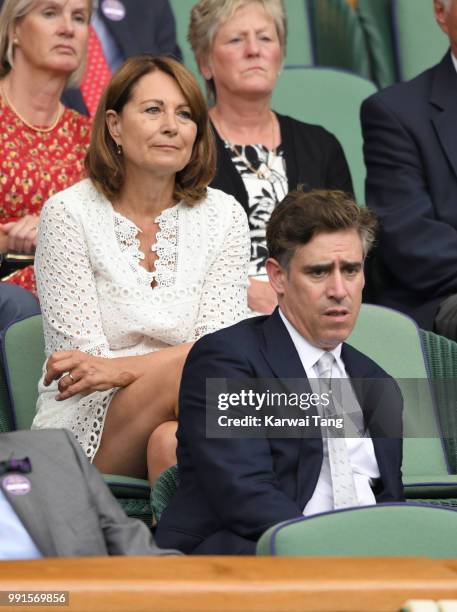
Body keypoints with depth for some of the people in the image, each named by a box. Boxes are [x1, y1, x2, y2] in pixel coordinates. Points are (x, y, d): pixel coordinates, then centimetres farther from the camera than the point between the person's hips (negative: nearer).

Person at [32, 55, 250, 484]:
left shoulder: (222, 216, 8)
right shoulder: (68, 213, -1)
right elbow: (81, 357, -6)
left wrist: (123, 368, -19)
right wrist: (175, 361, -16)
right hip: (84, 430, -2)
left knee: (171, 442, -35)